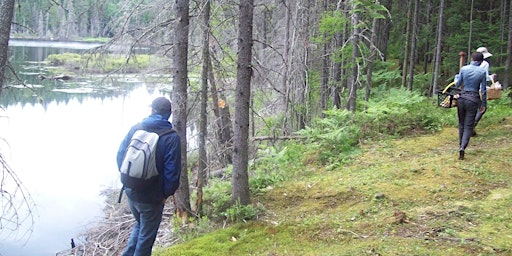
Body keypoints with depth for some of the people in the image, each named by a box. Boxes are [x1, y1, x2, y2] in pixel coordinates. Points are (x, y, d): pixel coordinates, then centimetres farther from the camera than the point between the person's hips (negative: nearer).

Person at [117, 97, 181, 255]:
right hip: (151, 197, -5)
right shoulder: (171, 137, -15)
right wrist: (166, 194, -2)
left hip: (130, 191, 5)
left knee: (140, 224, 29)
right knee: (147, 235, 13)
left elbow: (120, 154, 4)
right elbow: (173, 171, -16)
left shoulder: (136, 128, -3)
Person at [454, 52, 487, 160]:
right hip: (473, 99, -2)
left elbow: (458, 84, 5)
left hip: (462, 97, 2)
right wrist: (484, 104, 7)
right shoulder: (482, 72, -5)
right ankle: (463, 147, -15)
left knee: (461, 124, 18)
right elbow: (483, 90, -2)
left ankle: (461, 146, 26)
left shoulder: (464, 69, -1)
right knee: (469, 126, 2)